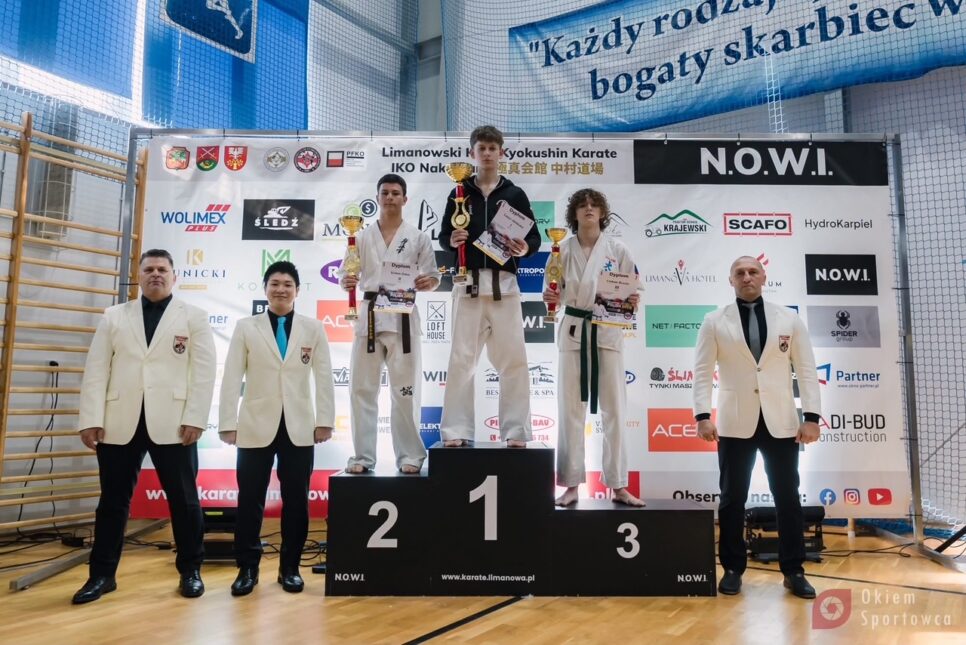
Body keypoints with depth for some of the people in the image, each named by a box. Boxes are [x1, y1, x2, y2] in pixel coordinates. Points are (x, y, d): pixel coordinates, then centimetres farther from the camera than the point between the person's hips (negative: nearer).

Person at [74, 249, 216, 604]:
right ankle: (102, 574, 24)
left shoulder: (194, 317, 6)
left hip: (173, 424, -2)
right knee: (113, 500, 10)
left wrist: (194, 418, -11)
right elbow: (96, 370, 6)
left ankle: (190, 570, 19)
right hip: (120, 424, 2)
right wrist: (91, 419, -3)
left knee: (183, 499, 5)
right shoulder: (114, 316, 12)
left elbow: (203, 371, -2)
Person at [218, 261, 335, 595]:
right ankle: (247, 568, 18)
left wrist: (325, 420, -4)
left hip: (299, 428, 1)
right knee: (250, 500, 4)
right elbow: (232, 378, 1)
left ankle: (290, 568, 20)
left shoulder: (313, 328, 5)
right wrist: (227, 423, -4)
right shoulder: (246, 327, 5)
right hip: (257, 426, 0)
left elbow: (324, 377, 2)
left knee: (296, 501, 7)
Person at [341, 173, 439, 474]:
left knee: (405, 390, 1)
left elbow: (433, 276, 6)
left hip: (402, 316, -2)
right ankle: (363, 456, 13)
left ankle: (409, 455, 12)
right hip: (369, 315, 2)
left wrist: (428, 282, -17)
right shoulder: (362, 237, 10)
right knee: (362, 388, 3)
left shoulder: (418, 237, 6)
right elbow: (348, 275, 10)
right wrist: (347, 283, -13)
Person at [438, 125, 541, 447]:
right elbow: (443, 235, 10)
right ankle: (456, 431, 9)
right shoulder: (459, 194, 10)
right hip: (468, 283, 1)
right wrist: (451, 240, -13)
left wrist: (525, 248, -15)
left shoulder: (515, 194, 9)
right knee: (461, 359, 2)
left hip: (503, 284, 0)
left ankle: (516, 431, 8)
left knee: (513, 360, -1)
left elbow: (535, 236, 7)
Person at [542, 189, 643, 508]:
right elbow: (557, 294, 7)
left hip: (607, 332, 0)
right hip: (573, 331, 1)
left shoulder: (617, 249, 1)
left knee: (614, 407, 2)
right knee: (571, 408, 3)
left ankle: (618, 485, 12)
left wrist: (632, 301, -17)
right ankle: (571, 484, 13)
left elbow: (632, 290, 5)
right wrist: (550, 297, -15)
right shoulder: (564, 249, 3)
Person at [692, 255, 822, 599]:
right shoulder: (715, 322, 4)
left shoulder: (790, 319, 8)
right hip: (735, 423, -1)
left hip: (780, 422, 1)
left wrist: (811, 416, -3)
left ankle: (793, 571, 19)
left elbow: (806, 370, 5)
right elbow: (703, 372, 0)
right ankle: (732, 569, 18)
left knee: (788, 498, 7)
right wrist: (702, 415, -10)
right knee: (732, 499, 5)